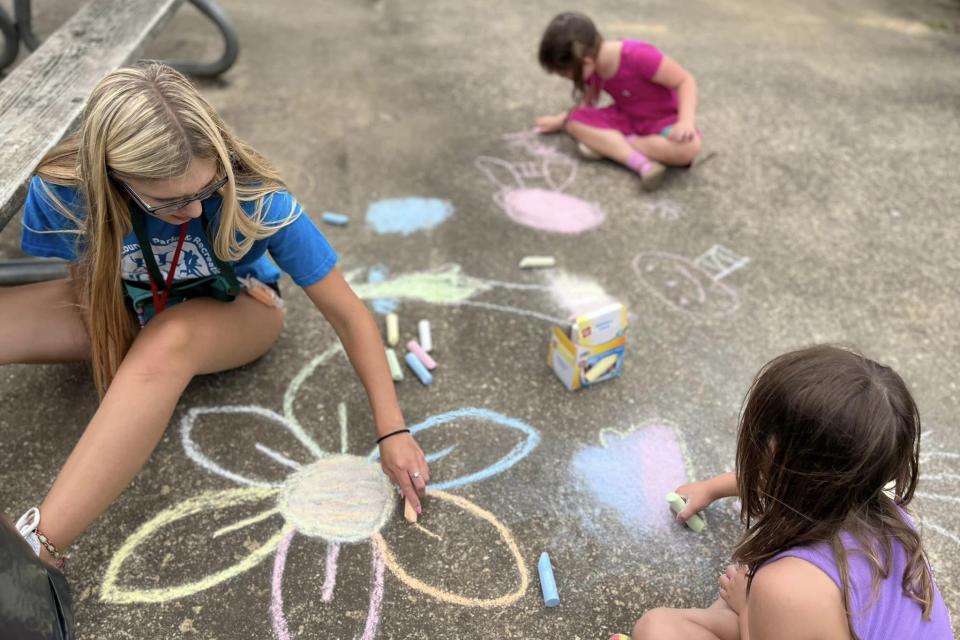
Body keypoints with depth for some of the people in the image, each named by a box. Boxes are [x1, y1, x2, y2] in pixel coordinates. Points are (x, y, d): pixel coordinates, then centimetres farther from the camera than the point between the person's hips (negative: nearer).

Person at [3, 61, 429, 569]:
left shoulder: (256, 199, -33)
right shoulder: (62, 191, -28)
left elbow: (346, 313, -28)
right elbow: (84, 271, -6)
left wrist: (391, 431, -29)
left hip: (232, 312, -2)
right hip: (128, 308, 3)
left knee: (169, 341, -39)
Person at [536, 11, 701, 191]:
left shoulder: (638, 56, -31)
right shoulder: (593, 68, -8)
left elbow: (685, 80, -25)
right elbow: (588, 104, 12)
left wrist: (686, 121, -37)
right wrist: (559, 121, 10)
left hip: (664, 119, -5)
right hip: (626, 118, 6)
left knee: (688, 147, -39)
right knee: (575, 121, -20)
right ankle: (642, 163, -30)